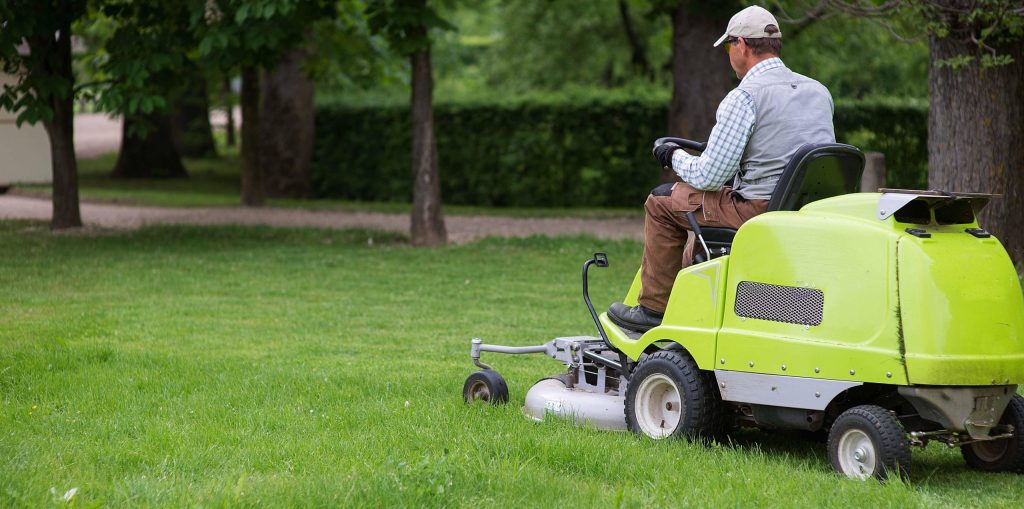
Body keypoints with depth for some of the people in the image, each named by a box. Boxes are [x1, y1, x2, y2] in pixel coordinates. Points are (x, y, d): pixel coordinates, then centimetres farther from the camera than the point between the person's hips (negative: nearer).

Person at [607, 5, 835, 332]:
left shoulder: (744, 98, -15)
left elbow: (708, 176, -14)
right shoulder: (820, 92, 9)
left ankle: (654, 308, 18)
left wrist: (674, 157, 6)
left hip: (760, 208, -8)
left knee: (662, 202, 11)